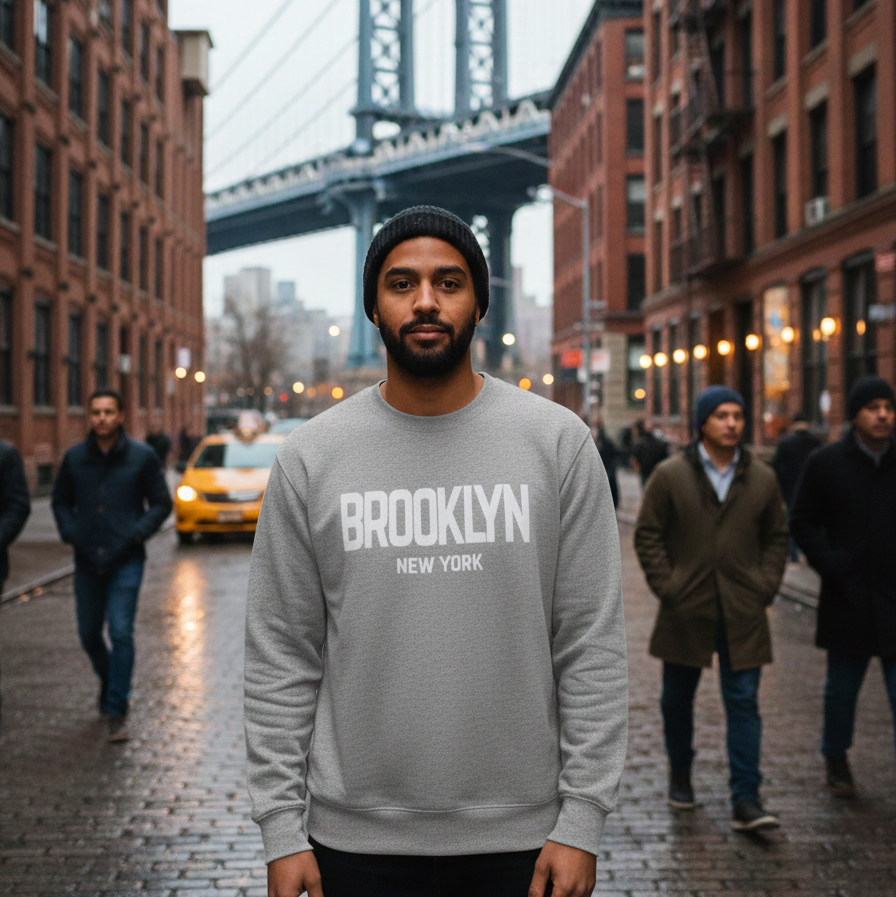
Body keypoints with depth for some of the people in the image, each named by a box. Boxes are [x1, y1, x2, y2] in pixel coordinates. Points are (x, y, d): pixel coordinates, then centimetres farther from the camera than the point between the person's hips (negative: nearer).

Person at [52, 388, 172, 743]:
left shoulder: (142, 456, -3)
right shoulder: (74, 457, 4)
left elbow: (161, 503, 2)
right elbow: (60, 500, 16)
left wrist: (137, 533, -10)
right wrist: (69, 533, 0)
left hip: (125, 562, -3)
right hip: (87, 563, 3)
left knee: (121, 633, -10)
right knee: (89, 633, 13)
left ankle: (117, 711, -3)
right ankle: (108, 680, 42)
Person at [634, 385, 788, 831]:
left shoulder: (762, 478, 5)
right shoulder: (669, 475, -2)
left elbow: (776, 537, 13)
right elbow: (647, 535, 0)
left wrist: (766, 586, 1)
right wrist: (666, 586, -7)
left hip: (743, 613, 1)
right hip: (685, 611, -1)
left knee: (743, 702, -3)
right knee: (678, 699, 12)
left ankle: (746, 799, -2)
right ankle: (680, 775, 34)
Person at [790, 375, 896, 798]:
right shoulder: (826, 463, -1)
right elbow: (802, 522, 1)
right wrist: (831, 564, -9)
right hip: (848, 598, 0)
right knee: (842, 687, 14)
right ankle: (836, 759, 34)